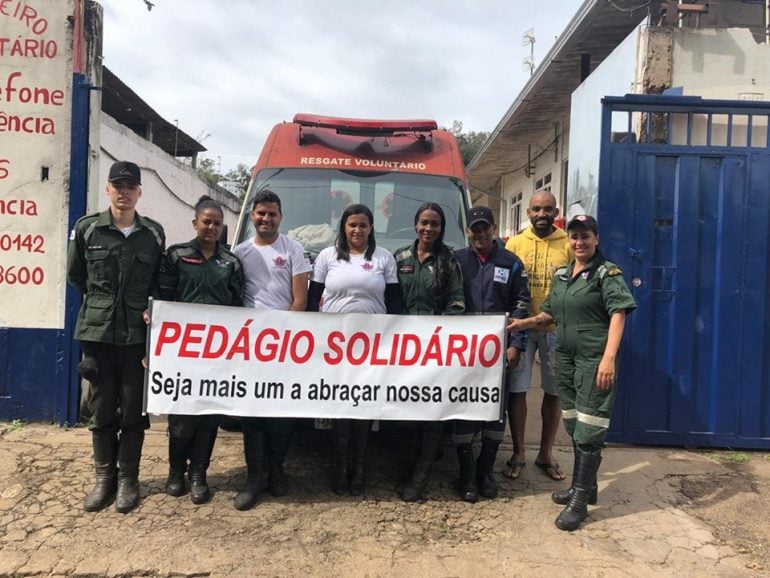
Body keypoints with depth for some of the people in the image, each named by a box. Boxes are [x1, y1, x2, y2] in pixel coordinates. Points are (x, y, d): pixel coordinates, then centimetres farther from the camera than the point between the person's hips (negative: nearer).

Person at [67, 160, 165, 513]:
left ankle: (128, 479, 18)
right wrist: (99, 302, 12)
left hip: (139, 334, 0)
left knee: (134, 410, 5)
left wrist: (149, 309, -1)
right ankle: (104, 478, 22)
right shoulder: (86, 228, 1)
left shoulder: (154, 233, 3)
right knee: (101, 408, 9)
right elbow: (75, 275, 13)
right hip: (97, 332, 0)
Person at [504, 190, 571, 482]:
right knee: (516, 389, 3)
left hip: (557, 329, 0)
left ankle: (546, 453, 25)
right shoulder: (514, 243, 4)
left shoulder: (568, 245, 2)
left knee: (554, 391, 9)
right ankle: (518, 453, 18)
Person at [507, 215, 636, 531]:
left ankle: (580, 500, 3)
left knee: (588, 431, -4)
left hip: (594, 360, -7)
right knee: (574, 427, 15)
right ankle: (585, 487, 31)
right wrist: (524, 323, 4)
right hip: (565, 358, 7)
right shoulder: (561, 274, 15)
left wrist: (609, 357, -24)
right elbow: (551, 315, 21)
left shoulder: (607, 273, -6)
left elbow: (618, 314, -15)